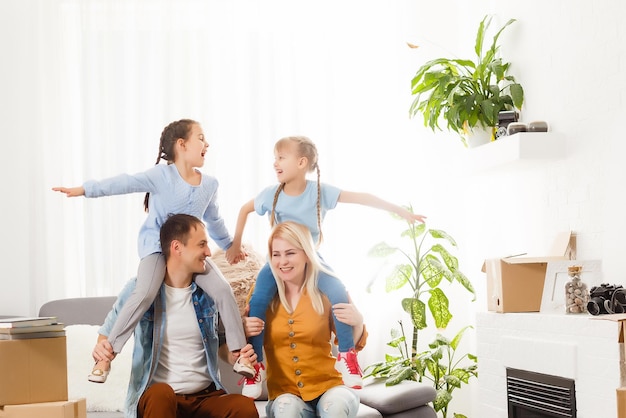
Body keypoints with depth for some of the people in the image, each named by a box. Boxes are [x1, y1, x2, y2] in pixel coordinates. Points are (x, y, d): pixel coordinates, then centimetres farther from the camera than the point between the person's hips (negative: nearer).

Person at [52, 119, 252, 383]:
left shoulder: (209, 184, 5)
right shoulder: (162, 175, -12)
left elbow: (213, 219, 21)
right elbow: (126, 183, -22)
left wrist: (229, 245, 31)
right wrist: (86, 189, -32)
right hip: (156, 244, -5)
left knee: (223, 290, -10)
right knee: (145, 293, -27)